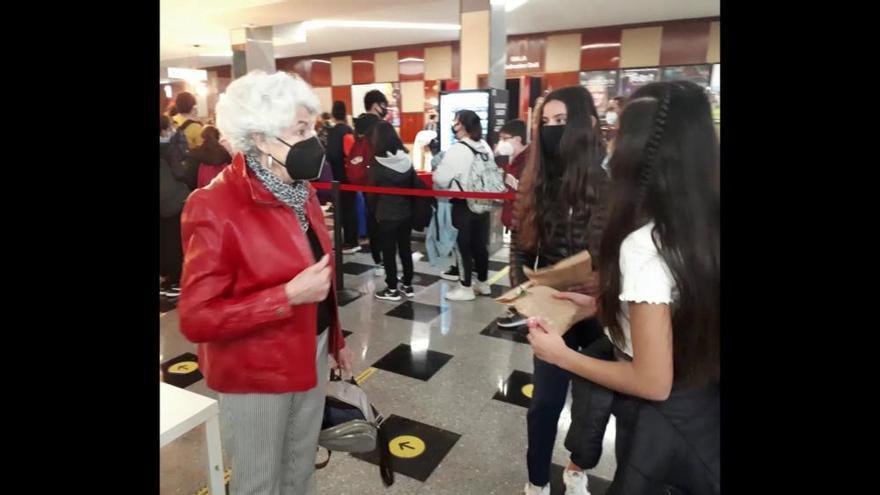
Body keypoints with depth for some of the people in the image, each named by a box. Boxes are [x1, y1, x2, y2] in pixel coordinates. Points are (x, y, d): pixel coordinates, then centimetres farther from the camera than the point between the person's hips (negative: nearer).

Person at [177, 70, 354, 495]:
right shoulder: (215, 208, -23)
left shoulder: (300, 192, 1)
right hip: (254, 373, -6)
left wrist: (336, 340, 15)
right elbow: (196, 319, -23)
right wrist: (289, 296, -30)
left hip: (310, 356, 7)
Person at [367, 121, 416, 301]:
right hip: (406, 213, 5)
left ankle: (392, 289, 13)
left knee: (388, 252, 6)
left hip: (386, 215, -5)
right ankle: (407, 285, 24)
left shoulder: (377, 163, -14)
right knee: (406, 249, 15)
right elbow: (414, 185, 6)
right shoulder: (406, 159, -1)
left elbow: (372, 192, -7)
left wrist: (374, 212, 8)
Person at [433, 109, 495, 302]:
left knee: (464, 246, 4)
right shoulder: (485, 147, 6)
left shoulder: (457, 150, -19)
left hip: (463, 205, -7)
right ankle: (483, 283, 29)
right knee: (480, 244, 16)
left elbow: (441, 179, -17)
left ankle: (466, 288, 13)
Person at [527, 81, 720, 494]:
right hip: (703, 412, 7)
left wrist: (561, 355, -15)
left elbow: (652, 383, -26)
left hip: (661, 425, -7)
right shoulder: (708, 230, -5)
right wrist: (602, 304, 12)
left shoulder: (643, 246, -30)